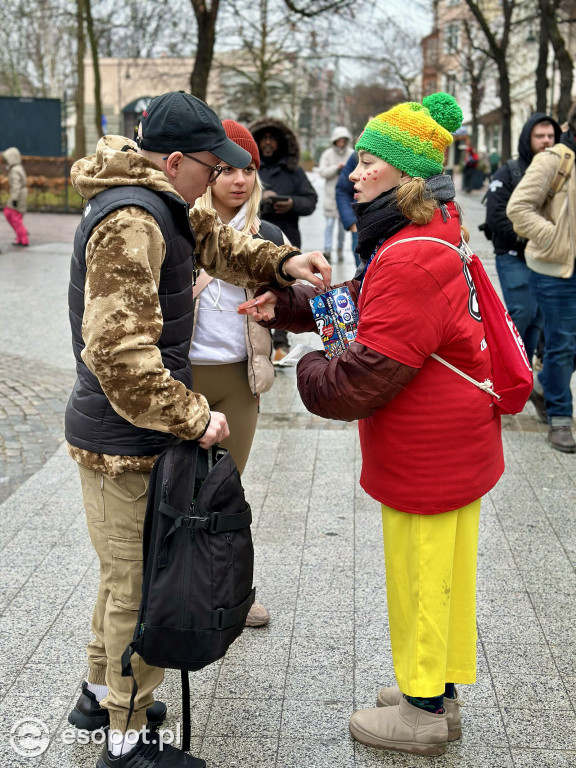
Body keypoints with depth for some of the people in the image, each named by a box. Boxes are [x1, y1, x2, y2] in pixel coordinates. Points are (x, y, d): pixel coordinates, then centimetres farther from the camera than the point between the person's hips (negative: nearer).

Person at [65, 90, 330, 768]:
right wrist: (192, 418, -24)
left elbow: (214, 242, 23)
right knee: (142, 588, 3)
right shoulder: (131, 222, -24)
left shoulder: (156, 202, 9)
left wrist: (282, 262, 6)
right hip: (129, 445, -10)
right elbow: (121, 353, -31)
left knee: (124, 573, 25)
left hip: (107, 431, 10)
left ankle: (100, 694, 43)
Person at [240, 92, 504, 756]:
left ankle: (424, 713, 22)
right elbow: (357, 303, 18)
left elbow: (369, 373, -27)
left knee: (420, 574, 5)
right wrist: (283, 307, 9)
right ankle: (438, 690, 36)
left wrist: (312, 375, -7)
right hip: (455, 445, 10)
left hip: (429, 453, -10)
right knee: (444, 571, 20)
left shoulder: (413, 260, -26)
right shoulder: (421, 238, 9)